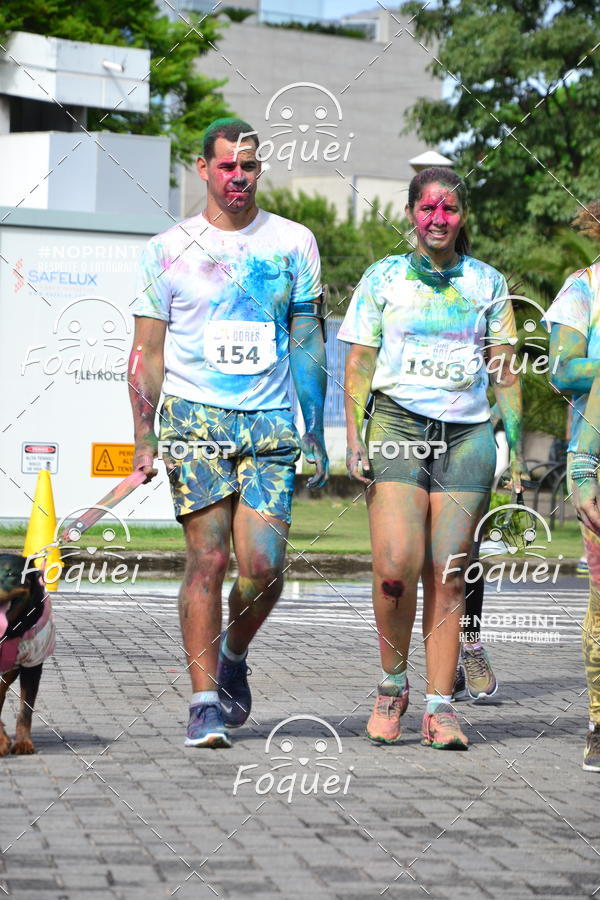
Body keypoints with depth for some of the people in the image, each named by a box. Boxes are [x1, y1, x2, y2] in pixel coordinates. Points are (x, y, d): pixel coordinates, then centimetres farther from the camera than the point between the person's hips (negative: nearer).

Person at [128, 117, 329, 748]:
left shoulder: (293, 243, 10)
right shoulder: (168, 249, 7)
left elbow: (308, 343, 12)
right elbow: (147, 352, 8)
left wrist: (315, 434, 7)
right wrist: (143, 438, -1)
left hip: (271, 423, 1)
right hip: (195, 418, -1)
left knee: (264, 566, -9)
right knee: (208, 559, -10)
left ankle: (233, 656, 20)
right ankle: (205, 701, -3)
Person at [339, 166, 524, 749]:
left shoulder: (487, 284, 13)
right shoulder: (383, 279, 9)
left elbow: (505, 372, 15)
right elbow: (358, 365, 8)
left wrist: (514, 446, 7)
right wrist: (354, 438, -2)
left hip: (466, 433, 1)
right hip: (397, 423, -1)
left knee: (447, 574, -5)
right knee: (396, 566, -17)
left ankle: (439, 708, -1)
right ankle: (391, 685, 3)